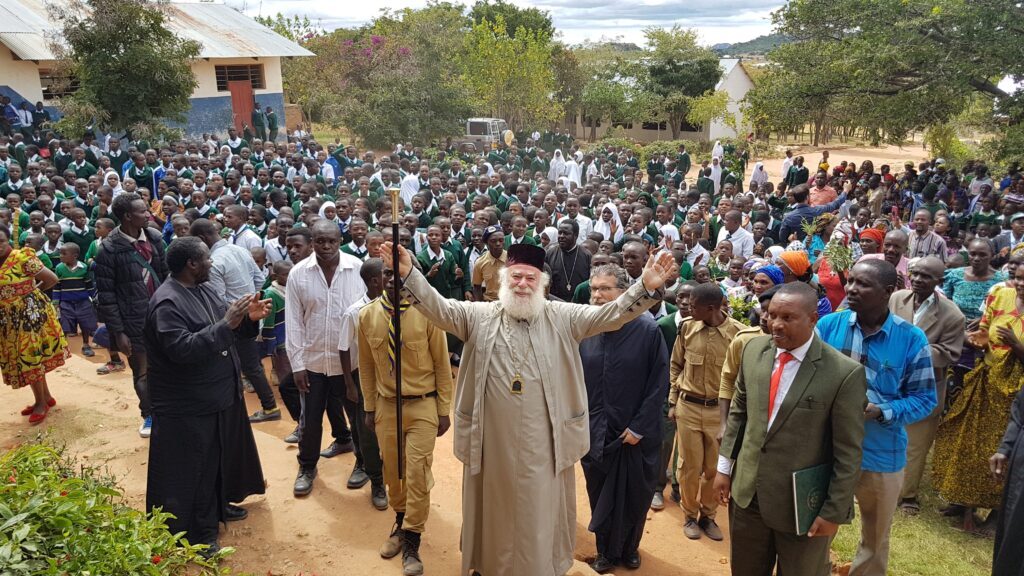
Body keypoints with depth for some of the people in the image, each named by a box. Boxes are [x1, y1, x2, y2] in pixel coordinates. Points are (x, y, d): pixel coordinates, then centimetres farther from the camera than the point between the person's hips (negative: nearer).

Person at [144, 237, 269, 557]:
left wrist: (248, 318, -6)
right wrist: (226, 324, -34)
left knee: (221, 457, 24)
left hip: (220, 396, 9)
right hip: (188, 407, -9)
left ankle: (219, 507, 44)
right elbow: (182, 349, -33)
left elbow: (224, 333, 13)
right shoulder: (167, 302, -23)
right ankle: (193, 535, 20)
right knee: (191, 471, 6)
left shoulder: (203, 289, 6)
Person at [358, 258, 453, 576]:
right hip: (386, 405, 3)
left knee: (417, 473, -2)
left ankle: (411, 542, 17)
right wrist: (369, 407, 10)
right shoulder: (367, 316, -5)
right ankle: (401, 522, 41)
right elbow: (366, 365, 7)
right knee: (392, 471, 16)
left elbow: (442, 365, -6)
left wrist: (444, 411, -2)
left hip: (422, 405, -3)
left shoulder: (427, 313, -15)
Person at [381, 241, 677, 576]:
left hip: (542, 443, 0)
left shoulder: (563, 318, -1)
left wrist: (647, 287, -27)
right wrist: (408, 274, -27)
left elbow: (611, 313, -10)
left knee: (540, 514, 14)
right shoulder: (479, 316, 0)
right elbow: (439, 307, -11)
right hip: (492, 442, 1)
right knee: (495, 511, 18)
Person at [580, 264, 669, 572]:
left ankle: (629, 548, 41)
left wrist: (639, 426, -13)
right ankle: (606, 551, 39)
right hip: (595, 433, 2)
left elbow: (660, 383, -11)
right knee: (600, 496, 16)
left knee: (635, 496, 16)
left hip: (636, 434, -2)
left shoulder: (648, 329, -14)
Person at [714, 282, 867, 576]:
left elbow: (848, 452, -13)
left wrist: (834, 511, -10)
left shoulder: (845, 373, -19)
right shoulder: (754, 350, -3)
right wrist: (724, 467, 8)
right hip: (747, 492, 5)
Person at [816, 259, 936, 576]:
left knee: (875, 539, 23)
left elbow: (924, 398, -6)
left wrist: (881, 412, -22)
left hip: (881, 455, 0)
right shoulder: (828, 325, -7)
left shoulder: (912, 338, -10)